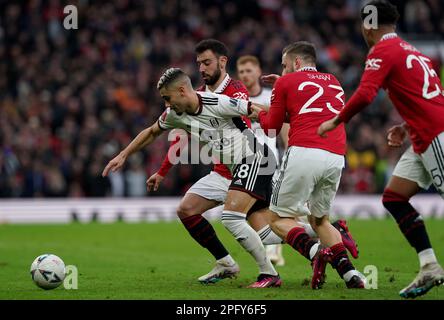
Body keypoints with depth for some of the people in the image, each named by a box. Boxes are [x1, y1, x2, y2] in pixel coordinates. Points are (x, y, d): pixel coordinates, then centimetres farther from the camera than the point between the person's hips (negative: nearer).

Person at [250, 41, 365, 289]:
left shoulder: (287, 82, 10)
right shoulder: (334, 83, 25)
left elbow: (272, 127, 15)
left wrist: (259, 114, 36)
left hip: (304, 153, -5)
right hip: (336, 157, 5)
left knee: (280, 219, 7)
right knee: (320, 220, 22)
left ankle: (315, 252, -21)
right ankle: (349, 271, 1)